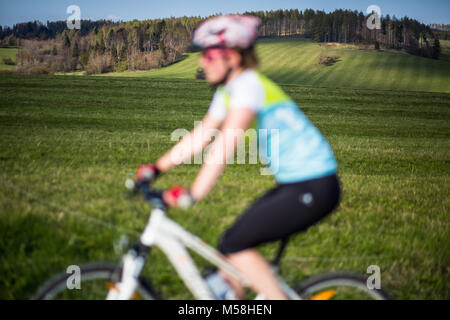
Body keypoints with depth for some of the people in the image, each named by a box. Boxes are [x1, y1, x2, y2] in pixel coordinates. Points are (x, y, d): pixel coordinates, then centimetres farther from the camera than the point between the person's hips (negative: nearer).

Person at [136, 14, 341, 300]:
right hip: (293, 184, 9)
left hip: (313, 189, -9)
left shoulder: (248, 84, -17)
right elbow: (200, 136, 15)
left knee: (235, 244, -10)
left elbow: (226, 144, -27)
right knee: (232, 244, 8)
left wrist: (194, 193, -31)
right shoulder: (227, 92, 11)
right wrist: (157, 168, 11)